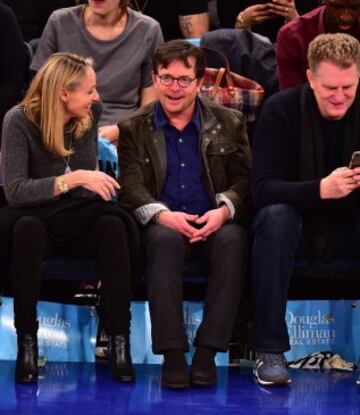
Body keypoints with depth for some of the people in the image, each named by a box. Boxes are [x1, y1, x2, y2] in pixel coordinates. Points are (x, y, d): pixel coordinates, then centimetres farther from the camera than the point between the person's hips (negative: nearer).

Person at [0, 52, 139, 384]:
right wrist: (74, 179, -29)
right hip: (33, 219, -3)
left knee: (112, 223, -31)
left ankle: (120, 341, -29)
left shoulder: (91, 114, 2)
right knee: (28, 227, -39)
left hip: (77, 222, 3)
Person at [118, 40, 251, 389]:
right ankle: (172, 353, -35)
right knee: (165, 238, -37)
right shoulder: (133, 129, 10)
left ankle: (207, 350, -33)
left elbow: (244, 179, 6)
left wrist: (224, 210, -16)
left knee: (233, 239, -34)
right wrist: (162, 214, -22)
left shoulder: (229, 123, 13)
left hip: (213, 223, 1)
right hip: (163, 225, -1)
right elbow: (131, 186, -2)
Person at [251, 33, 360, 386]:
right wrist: (321, 189, -38)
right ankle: (269, 350, -28)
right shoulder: (281, 109, -13)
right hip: (297, 225, -2)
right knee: (275, 216, -34)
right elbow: (262, 189, -21)